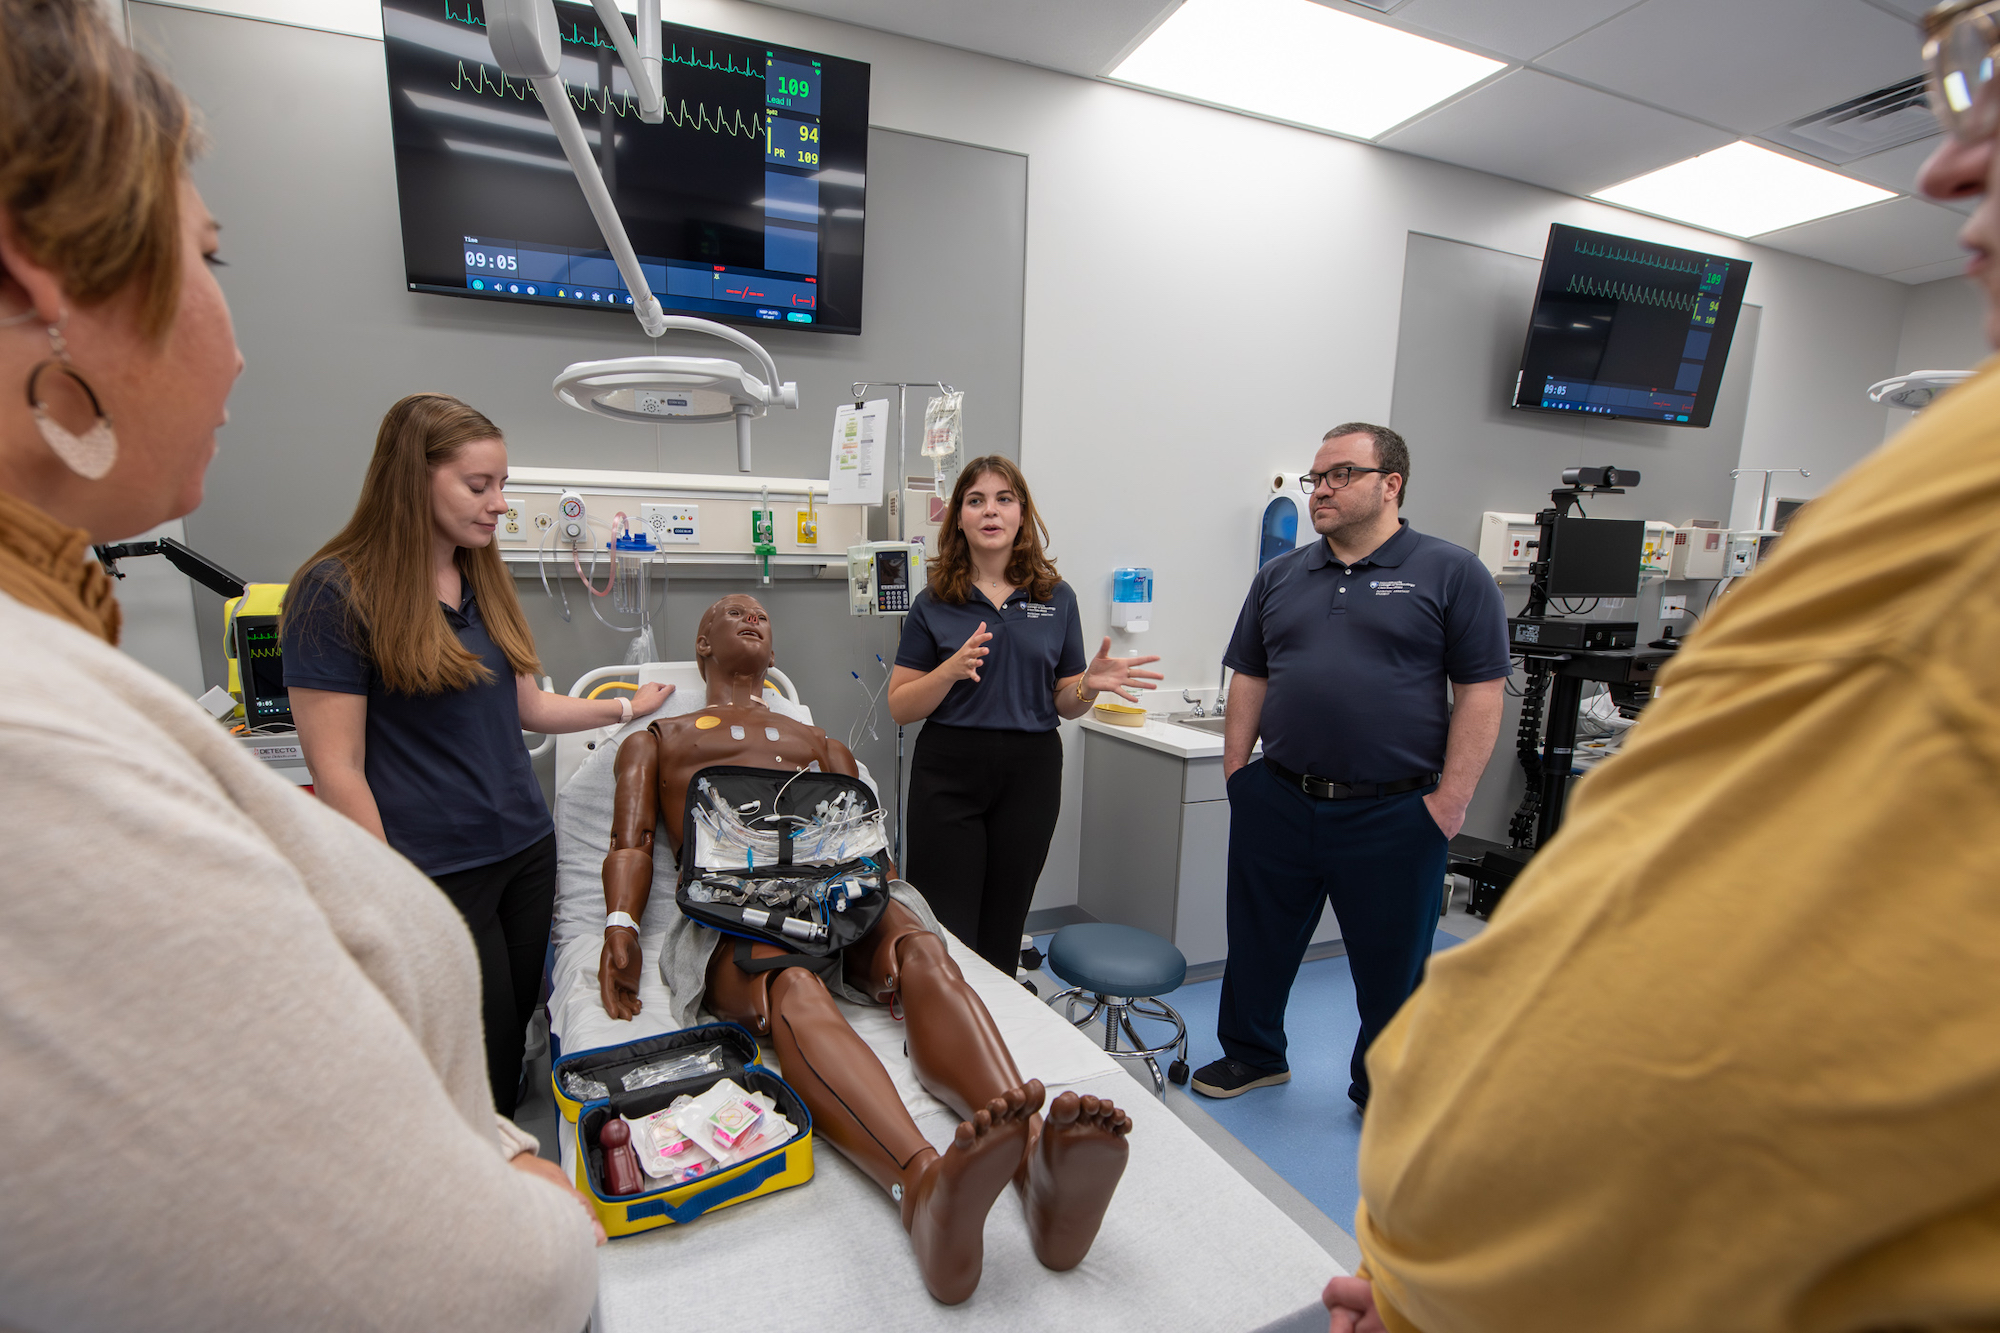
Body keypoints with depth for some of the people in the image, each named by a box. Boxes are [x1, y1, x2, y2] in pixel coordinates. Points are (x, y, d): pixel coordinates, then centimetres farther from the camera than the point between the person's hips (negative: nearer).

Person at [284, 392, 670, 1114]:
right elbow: (337, 770, -13)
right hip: (437, 875, -6)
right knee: (488, 1059, 4)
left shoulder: (482, 579, 10)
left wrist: (628, 707, 12)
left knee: (521, 1024, 16)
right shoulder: (334, 592, -12)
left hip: (527, 846, 7)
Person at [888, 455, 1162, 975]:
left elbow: (1064, 704, 9)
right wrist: (951, 670, -19)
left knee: (1002, 932, 13)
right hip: (948, 772, -1)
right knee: (945, 933, 1)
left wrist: (1090, 685, -13)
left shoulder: (1056, 598, 5)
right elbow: (900, 708, -2)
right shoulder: (934, 604, 1)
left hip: (1030, 773, 2)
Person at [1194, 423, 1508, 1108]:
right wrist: (1236, 769, 3)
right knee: (1258, 943, 17)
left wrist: (1450, 800, -11)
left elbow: (1480, 692, -6)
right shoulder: (1280, 577, 9)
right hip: (1276, 804, 4)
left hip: (1394, 815, -3)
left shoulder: (1452, 573, -3)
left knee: (1392, 966, 14)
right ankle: (1251, 1056, 40)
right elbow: (1251, 679, 11)